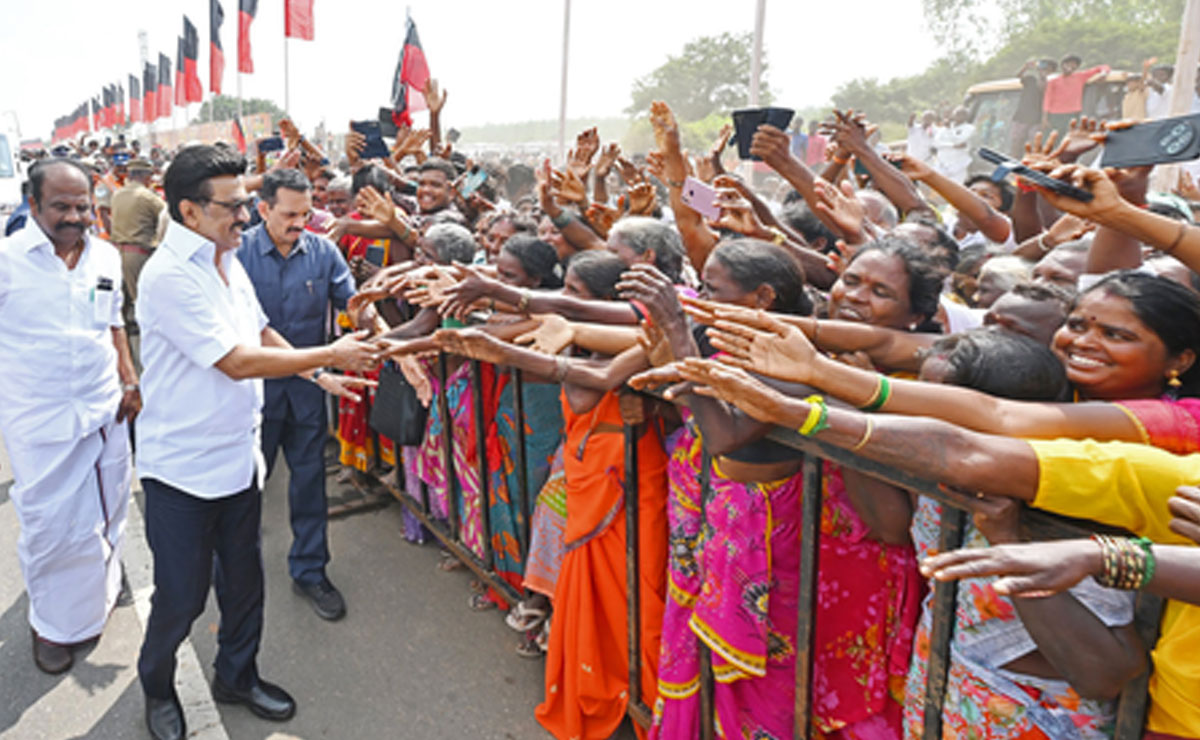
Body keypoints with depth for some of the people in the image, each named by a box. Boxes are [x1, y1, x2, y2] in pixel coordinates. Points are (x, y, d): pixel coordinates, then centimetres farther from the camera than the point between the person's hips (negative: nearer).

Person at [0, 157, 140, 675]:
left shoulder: (106, 257, 4)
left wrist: (130, 382, 8)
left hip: (104, 412, 4)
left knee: (104, 515, 16)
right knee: (49, 526, 7)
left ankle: (94, 601, 39)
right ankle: (51, 624, 29)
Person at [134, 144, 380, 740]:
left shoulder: (226, 260, 6)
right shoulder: (169, 276, -22)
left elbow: (260, 332, 17)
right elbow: (238, 361, -25)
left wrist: (317, 371, 4)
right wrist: (330, 355, -19)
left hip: (238, 457, 8)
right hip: (182, 467, -7)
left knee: (243, 579, 19)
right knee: (181, 596, 10)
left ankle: (236, 676, 40)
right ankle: (157, 688, 37)